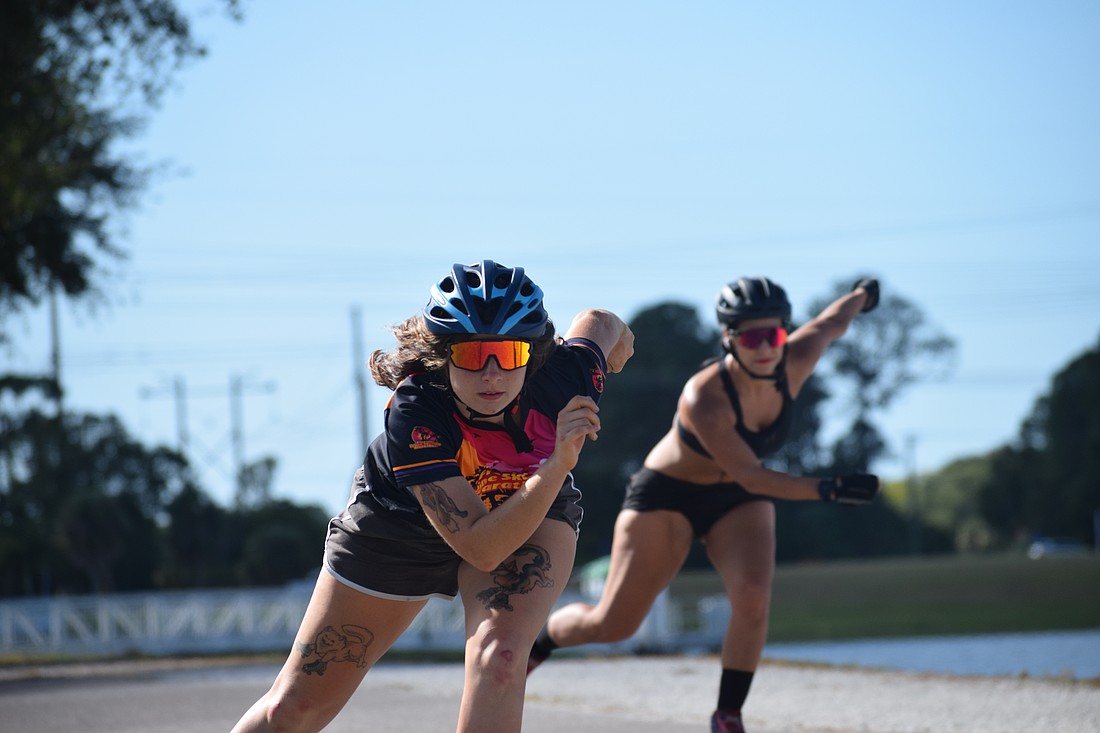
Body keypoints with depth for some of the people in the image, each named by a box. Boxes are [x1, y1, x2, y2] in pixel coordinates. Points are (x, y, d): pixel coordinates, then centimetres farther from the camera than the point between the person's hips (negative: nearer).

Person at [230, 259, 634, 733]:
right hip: (400, 524, -1)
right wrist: (558, 463, -51)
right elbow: (482, 548, -41)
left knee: (499, 655, -32)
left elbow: (598, 322, -7)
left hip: (533, 514, 1)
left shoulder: (563, 378, -33)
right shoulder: (415, 412, -39)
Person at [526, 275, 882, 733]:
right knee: (612, 625, -2)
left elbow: (831, 322, 2)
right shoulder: (704, 398, -35)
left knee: (753, 598, -23)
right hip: (667, 497, -4)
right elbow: (750, 476, -33)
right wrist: (828, 490, -40)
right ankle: (538, 641, 30)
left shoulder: (794, 361, -20)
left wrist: (862, 295, 24)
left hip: (738, 504, 4)